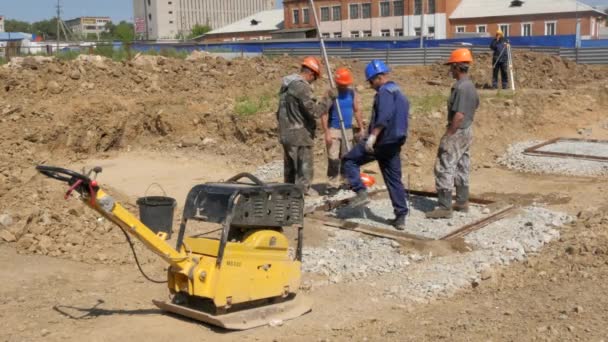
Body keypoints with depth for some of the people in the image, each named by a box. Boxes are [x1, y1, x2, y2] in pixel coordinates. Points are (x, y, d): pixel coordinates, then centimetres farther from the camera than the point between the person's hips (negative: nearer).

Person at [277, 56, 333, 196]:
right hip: (300, 135, -9)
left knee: (290, 166, 18)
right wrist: (328, 99, -11)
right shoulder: (301, 86, -19)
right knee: (304, 165, 2)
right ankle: (303, 189, 8)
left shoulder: (286, 85, 11)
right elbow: (314, 111, -22)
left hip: (286, 133, 9)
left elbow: (281, 111, 19)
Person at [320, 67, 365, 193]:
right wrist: (326, 133, -17)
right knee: (333, 158, -10)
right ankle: (333, 185, -6)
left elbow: (357, 111, 12)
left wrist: (361, 128, 7)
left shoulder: (352, 93, 4)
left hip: (348, 130, 5)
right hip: (333, 130, -5)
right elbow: (324, 114, -12)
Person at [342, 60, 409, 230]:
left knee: (349, 160, 5)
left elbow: (384, 117, -25)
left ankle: (361, 193, -7)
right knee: (394, 180, 10)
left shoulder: (385, 91, -10)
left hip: (380, 141, -9)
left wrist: (373, 136, -29)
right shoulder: (400, 94, 21)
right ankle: (401, 217, 8)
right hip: (395, 145, 9)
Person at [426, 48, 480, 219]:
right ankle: (462, 202, 25)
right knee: (462, 168, 17)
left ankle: (444, 207, -7)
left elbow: (459, 115, -25)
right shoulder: (471, 86, 9)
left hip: (457, 132, -10)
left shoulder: (461, 87, -21)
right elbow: (475, 106, 22)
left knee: (444, 168, -7)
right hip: (468, 131, 10)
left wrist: (447, 135, -20)